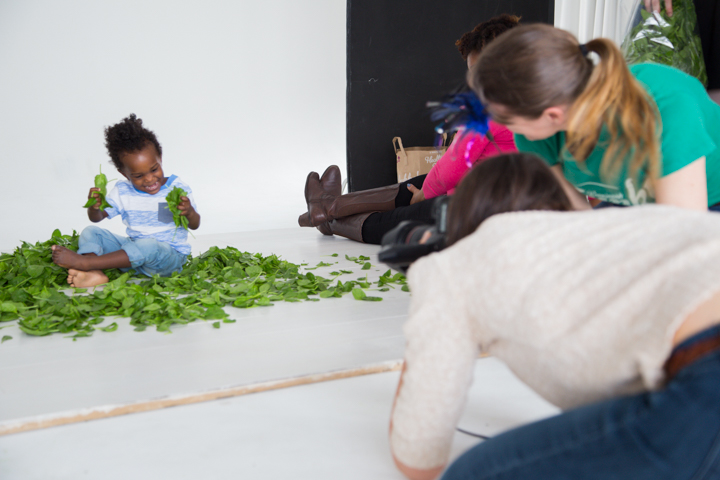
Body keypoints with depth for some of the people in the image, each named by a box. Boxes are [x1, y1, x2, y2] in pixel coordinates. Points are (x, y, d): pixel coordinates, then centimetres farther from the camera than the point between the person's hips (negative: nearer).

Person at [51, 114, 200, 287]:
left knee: (149, 246, -39)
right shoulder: (122, 192, 4)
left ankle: (83, 262, -34)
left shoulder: (177, 189, -7)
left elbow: (195, 225, -7)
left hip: (169, 255, -5)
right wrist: (94, 207, -19)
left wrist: (189, 213, -31)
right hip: (134, 250, 5)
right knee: (91, 232, -4)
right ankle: (95, 274, -34)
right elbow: (97, 218, 5)